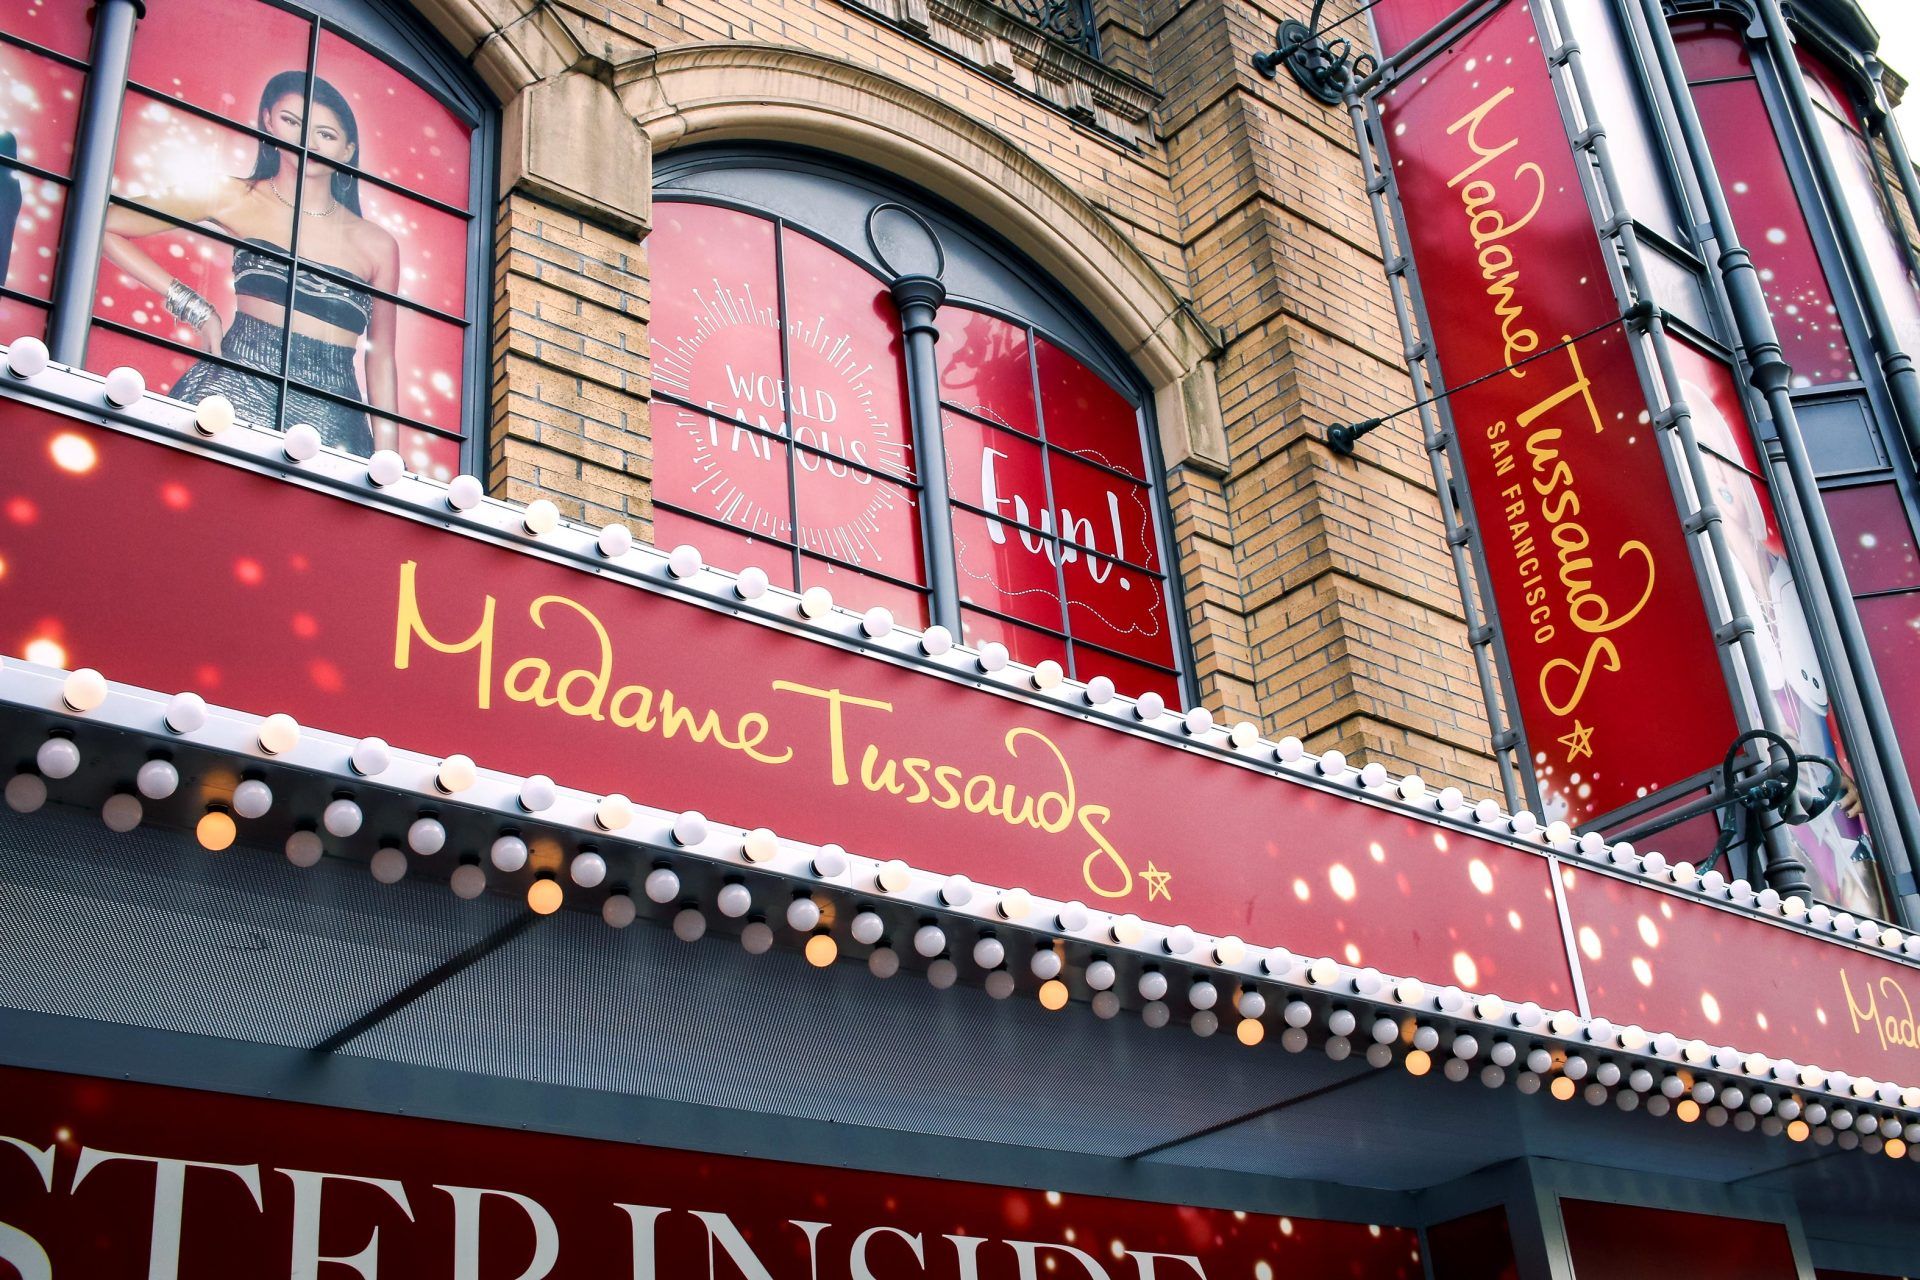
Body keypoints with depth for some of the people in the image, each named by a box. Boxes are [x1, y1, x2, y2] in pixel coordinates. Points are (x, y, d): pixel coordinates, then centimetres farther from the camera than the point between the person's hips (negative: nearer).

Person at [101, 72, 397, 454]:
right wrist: (194, 307, 4)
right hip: (240, 387, -2)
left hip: (331, 418, 2)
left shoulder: (378, 246, 11)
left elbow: (380, 361, 15)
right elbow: (104, 225, 7)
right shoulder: (237, 199, 8)